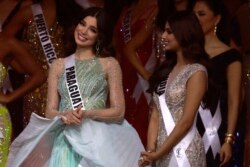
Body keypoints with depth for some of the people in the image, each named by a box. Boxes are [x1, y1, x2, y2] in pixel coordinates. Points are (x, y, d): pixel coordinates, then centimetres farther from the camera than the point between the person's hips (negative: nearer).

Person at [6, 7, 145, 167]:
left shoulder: (110, 64, 6)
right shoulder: (58, 65, 14)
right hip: (65, 140, 2)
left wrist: (87, 114, -14)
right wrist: (64, 116, -13)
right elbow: (50, 111, 9)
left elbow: (118, 111, 1)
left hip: (98, 140, -2)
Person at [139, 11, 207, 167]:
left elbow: (186, 121, -15)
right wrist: (151, 148, -7)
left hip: (183, 150, -6)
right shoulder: (167, 69, 13)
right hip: (162, 149, 7)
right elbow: (156, 114, 6)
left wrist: (158, 153, -13)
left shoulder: (196, 72, -9)